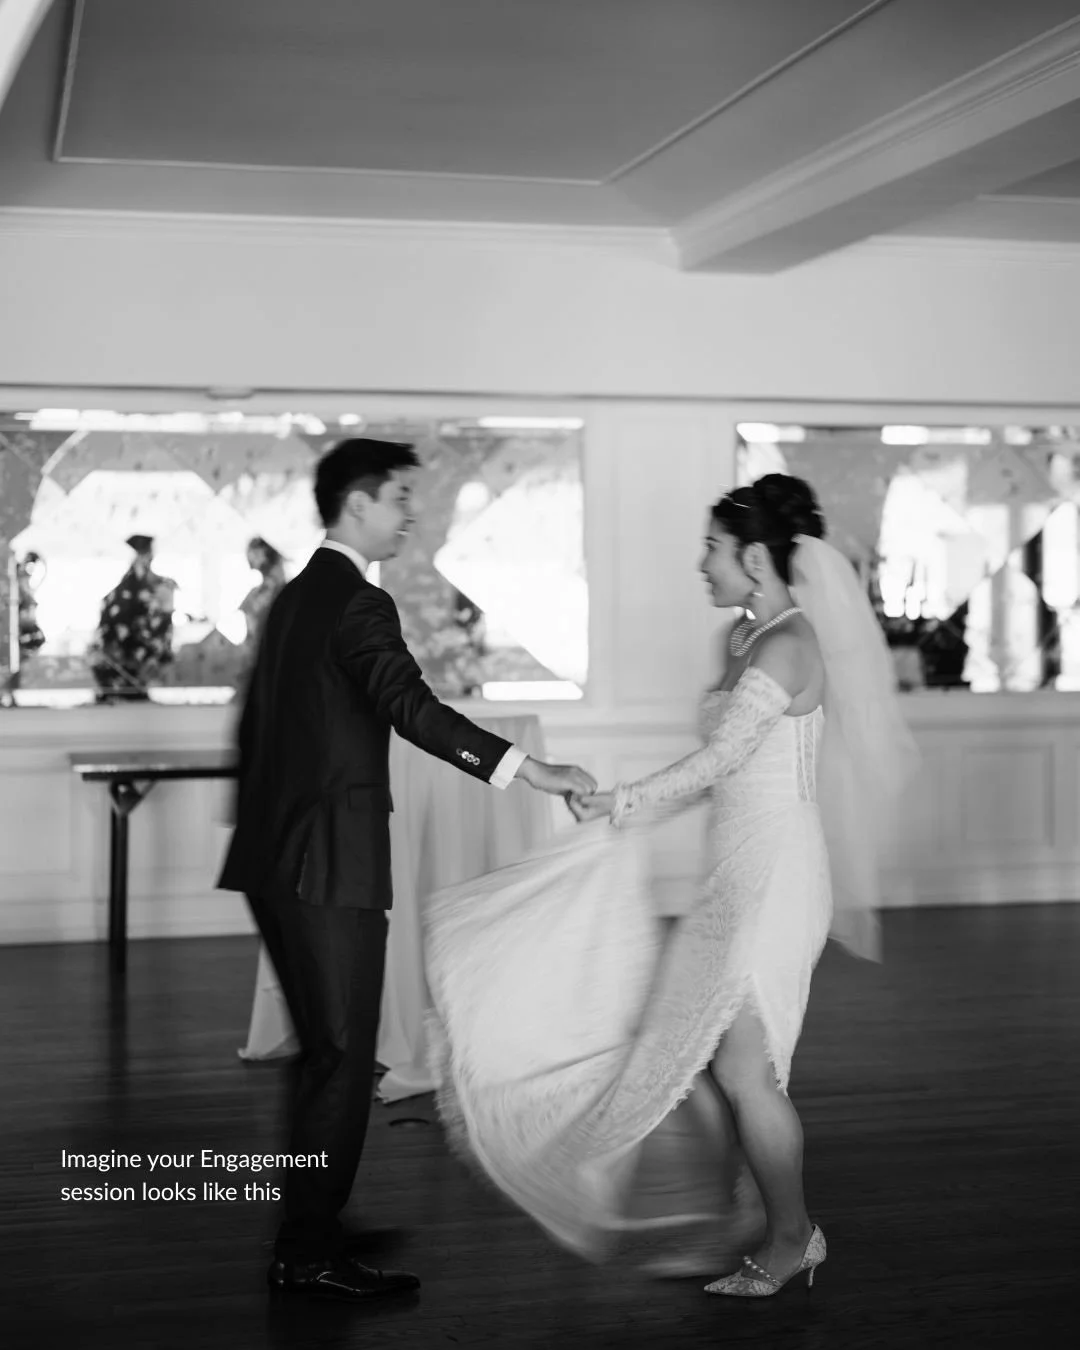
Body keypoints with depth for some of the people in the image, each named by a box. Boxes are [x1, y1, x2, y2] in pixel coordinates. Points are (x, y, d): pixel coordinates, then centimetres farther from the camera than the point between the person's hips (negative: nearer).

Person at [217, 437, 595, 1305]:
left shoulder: (294, 598, 15)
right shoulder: (359, 605, -14)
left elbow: (256, 723, 22)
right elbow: (411, 708, -30)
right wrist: (528, 770, -35)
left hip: (274, 855, 10)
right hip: (332, 861, -10)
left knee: (327, 1048, 19)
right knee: (343, 1056, -2)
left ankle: (313, 1227, 30)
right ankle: (310, 1255, 5)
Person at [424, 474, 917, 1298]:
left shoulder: (787, 643, -16)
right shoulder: (755, 636, 13)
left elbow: (719, 759, -20)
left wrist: (623, 803, -11)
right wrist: (634, 812, 16)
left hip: (772, 876, -9)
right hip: (739, 877, 9)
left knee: (740, 1067, -3)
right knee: (687, 1049, 11)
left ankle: (792, 1238, 14)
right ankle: (729, 1223, 23)